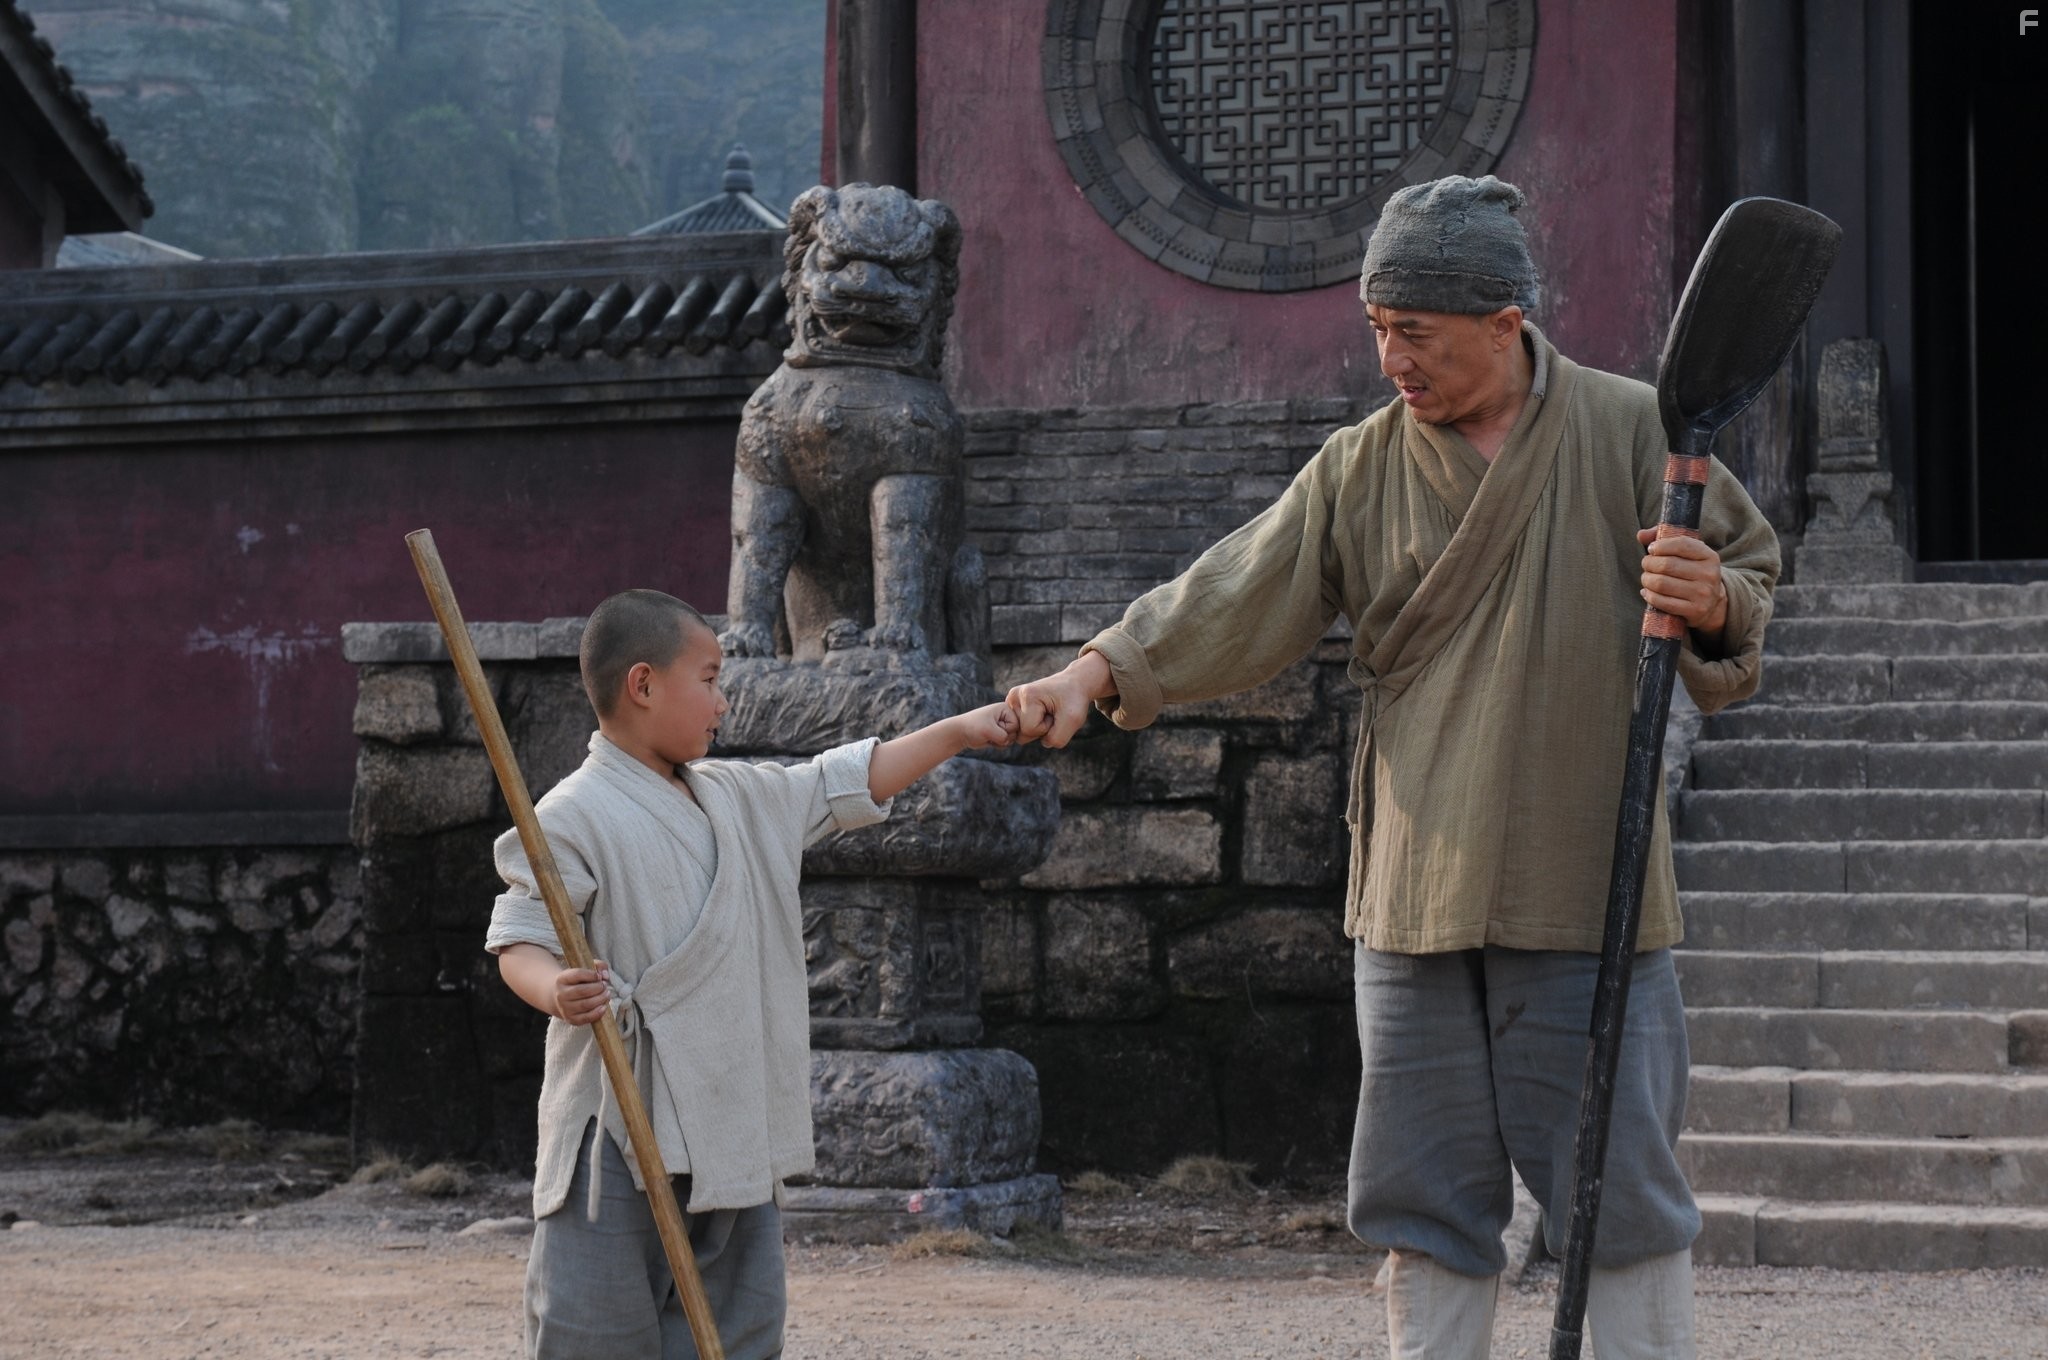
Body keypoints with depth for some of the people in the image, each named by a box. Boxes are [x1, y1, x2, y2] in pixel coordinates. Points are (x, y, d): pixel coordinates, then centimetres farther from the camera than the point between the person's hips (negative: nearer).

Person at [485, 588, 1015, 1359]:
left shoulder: (739, 797, 13)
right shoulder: (576, 817, -11)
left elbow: (843, 787, 23)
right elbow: (519, 939, -13)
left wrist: (956, 732, 23)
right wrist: (555, 992, -34)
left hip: (733, 1139, 8)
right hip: (623, 1131, -8)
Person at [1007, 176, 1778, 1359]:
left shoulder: (1631, 432, -1)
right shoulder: (1359, 470, 6)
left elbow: (1751, 575, 6)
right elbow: (1233, 599, 2)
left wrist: (1712, 602, -18)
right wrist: (1097, 673, -12)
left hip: (1587, 892, -3)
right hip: (1414, 894, 3)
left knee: (1621, 1191, 0)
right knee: (1431, 1202, 9)